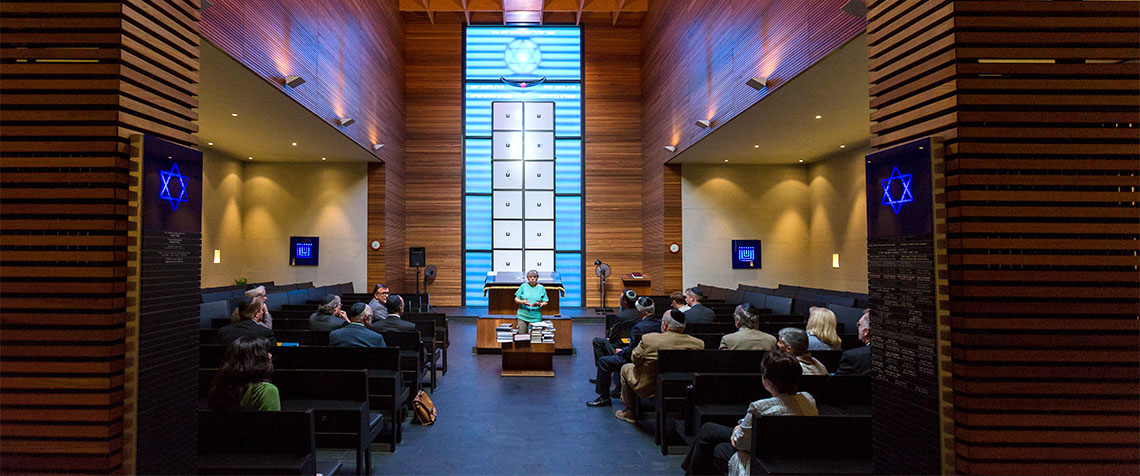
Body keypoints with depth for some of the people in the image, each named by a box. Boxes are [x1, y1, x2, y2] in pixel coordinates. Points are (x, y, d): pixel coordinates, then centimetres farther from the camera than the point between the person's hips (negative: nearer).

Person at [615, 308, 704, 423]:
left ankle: (630, 412, 32)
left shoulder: (648, 339, -22)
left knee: (626, 368, 25)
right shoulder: (698, 343, -15)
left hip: (649, 389, -4)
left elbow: (635, 359, -8)